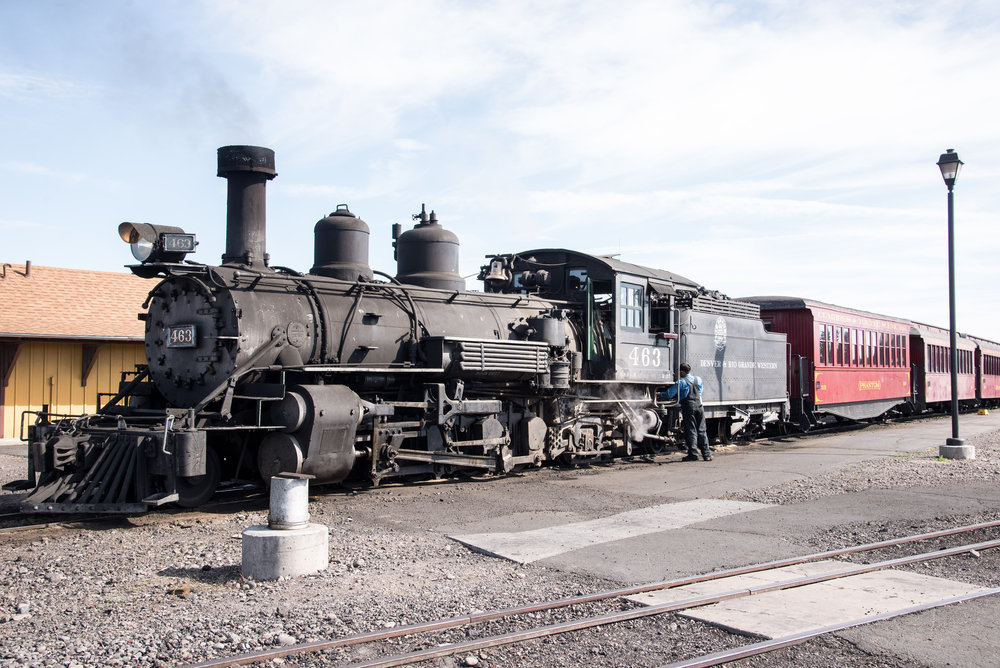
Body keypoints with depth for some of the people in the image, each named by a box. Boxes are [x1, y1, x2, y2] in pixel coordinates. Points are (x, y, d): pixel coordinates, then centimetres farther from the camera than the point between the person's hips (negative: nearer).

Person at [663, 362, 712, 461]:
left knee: (691, 431, -1)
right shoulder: (698, 379, 13)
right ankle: (707, 454, 10)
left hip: (688, 407, -5)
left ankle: (693, 454, -5)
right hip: (699, 406, 5)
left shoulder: (681, 382, -4)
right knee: (702, 431, 9)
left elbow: (669, 394, -5)